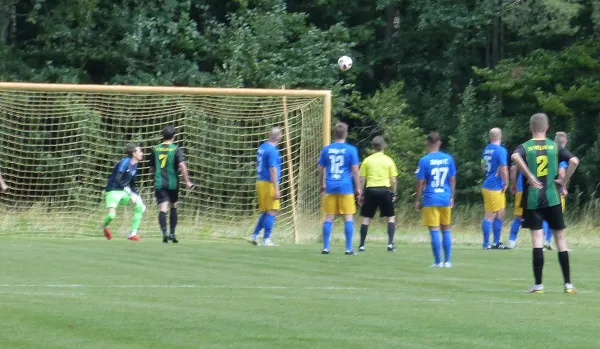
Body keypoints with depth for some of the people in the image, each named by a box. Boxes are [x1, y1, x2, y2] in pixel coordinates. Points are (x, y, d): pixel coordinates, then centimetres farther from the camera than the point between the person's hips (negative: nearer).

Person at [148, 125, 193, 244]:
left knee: (162, 208, -7)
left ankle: (164, 233, -27)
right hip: (173, 183, -1)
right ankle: (172, 233, 19)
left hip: (159, 184, 1)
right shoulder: (176, 149, -4)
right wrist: (187, 181, -14)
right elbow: (182, 165, -17)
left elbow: (151, 168, 14)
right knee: (173, 206, 19)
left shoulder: (155, 149, 6)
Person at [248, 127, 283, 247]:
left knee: (265, 212, 15)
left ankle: (254, 236, 12)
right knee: (272, 212, -4)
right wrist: (276, 190, -20)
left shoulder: (262, 147, 12)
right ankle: (266, 239, -4)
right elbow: (273, 170, -19)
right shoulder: (272, 150, -15)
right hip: (269, 184, -9)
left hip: (260, 182, 9)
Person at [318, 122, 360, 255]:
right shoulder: (351, 150, -3)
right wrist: (358, 188, 4)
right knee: (348, 217, 2)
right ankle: (348, 248, -2)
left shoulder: (326, 149, 6)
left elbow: (320, 169, 11)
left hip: (330, 188, 3)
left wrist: (322, 185, 25)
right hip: (345, 187, -3)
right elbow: (355, 170, -4)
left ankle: (325, 248, 5)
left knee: (329, 218, 6)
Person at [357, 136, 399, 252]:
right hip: (384, 190, -1)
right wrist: (394, 193, 10)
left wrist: (361, 194, 9)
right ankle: (390, 243, 0)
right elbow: (394, 180, 0)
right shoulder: (388, 161, 2)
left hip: (370, 190, 1)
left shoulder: (367, 160, 3)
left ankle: (362, 245, 6)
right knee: (391, 217, 11)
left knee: (366, 218, 9)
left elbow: (362, 180, 2)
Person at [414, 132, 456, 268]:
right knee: (446, 230, 13)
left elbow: (420, 183, -7)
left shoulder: (424, 161, -9)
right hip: (445, 199, 4)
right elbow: (452, 180, 8)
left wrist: (417, 201, 3)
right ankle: (448, 261, 13)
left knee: (434, 231, -2)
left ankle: (438, 262, -4)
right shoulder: (448, 159, 2)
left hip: (431, 200, -4)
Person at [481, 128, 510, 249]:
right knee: (490, 215, -4)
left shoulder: (486, 150, 10)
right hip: (495, 188, -9)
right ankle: (486, 244, -1)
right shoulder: (501, 150, -15)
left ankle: (496, 242, 22)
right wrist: (505, 183, -6)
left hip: (487, 185, 9)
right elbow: (503, 170, -18)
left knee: (500, 213, 17)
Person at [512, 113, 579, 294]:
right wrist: (564, 181, 1)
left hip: (532, 200, -1)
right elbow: (574, 161, -10)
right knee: (560, 238, 7)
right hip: (552, 199, 1)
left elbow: (515, 157, -23)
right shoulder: (554, 147, 5)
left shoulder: (525, 147, 0)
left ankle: (538, 284, -5)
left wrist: (529, 176, -16)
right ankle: (568, 284, 7)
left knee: (537, 239, -2)